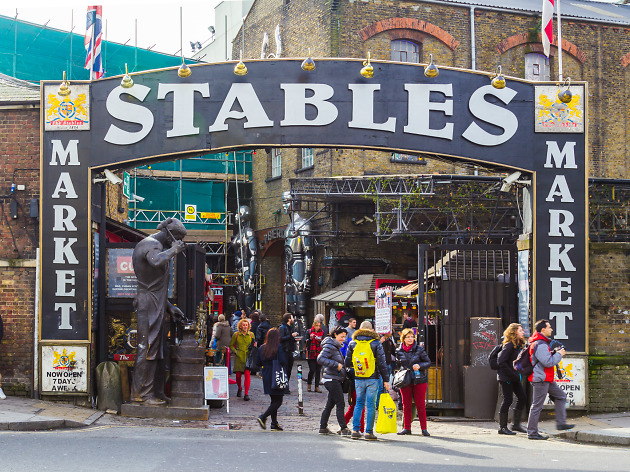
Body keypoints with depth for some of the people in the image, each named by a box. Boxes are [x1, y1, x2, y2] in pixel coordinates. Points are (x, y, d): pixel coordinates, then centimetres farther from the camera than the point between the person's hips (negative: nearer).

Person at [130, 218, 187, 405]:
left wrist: (169, 307, 26)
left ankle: (156, 393, 15)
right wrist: (173, 250, -19)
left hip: (156, 307, 11)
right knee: (148, 349, -10)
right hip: (149, 305, -11)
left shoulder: (155, 246, 24)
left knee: (158, 350, 11)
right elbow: (156, 261, -36)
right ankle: (142, 393, -8)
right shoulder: (151, 245, -10)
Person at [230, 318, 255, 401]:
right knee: (238, 375, 2)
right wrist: (235, 351, -3)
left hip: (248, 356, 0)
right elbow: (231, 345, 12)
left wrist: (254, 345, -1)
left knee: (247, 374, -13)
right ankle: (239, 389, 32)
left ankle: (246, 393, -11)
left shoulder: (251, 334, 8)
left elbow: (253, 344, 21)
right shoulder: (236, 334, 3)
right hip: (239, 357, 0)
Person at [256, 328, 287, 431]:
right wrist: (286, 366, 0)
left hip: (266, 377, 6)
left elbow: (258, 362, 7)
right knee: (278, 401, 1)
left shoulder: (262, 348, 3)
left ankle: (274, 423, 12)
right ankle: (263, 417, -14)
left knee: (274, 400, 15)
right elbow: (283, 361, -20)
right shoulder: (278, 348, -14)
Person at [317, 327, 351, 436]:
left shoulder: (337, 347, 18)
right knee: (340, 404, -9)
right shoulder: (330, 347, -13)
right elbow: (320, 359, -24)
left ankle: (323, 427, 18)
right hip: (332, 379, -10)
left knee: (330, 404, 12)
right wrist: (336, 365, -25)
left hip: (337, 380, 10)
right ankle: (343, 429, -7)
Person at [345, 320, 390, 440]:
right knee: (371, 405, 2)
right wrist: (386, 380, 0)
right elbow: (382, 363, -5)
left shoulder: (352, 344, 4)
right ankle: (369, 432, 1)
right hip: (373, 378, -3)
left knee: (359, 403, 13)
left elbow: (347, 363, 6)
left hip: (358, 379, 3)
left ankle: (355, 430, 6)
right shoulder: (376, 344, -4)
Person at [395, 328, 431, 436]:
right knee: (406, 405, 4)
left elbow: (428, 362, 2)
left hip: (419, 381, -2)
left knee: (420, 405, -2)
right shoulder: (399, 351, 6)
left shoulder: (419, 349, -1)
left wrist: (419, 366, -15)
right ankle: (406, 428, 12)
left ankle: (424, 428, 4)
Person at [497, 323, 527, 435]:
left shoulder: (519, 345, 11)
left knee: (522, 398, 4)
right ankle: (502, 427, 3)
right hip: (505, 378, -9)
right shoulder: (509, 345, -15)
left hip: (514, 378, 9)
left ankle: (516, 424, 12)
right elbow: (501, 361, -20)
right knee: (507, 400, -5)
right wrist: (512, 373, -19)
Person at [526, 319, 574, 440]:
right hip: (540, 379, -11)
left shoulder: (542, 343, 15)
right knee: (537, 406, -5)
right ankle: (532, 433, 0)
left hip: (547, 379, 11)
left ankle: (561, 423, 18)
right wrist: (559, 354, -10)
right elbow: (548, 362, -25)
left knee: (561, 396, 15)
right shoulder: (540, 345, -20)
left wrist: (554, 353, 11)